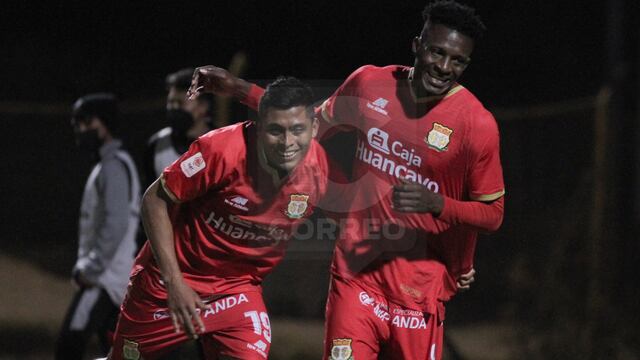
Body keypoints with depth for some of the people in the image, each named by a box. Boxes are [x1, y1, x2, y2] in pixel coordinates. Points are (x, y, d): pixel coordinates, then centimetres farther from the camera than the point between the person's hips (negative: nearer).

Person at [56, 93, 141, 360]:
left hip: (105, 275, -10)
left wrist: (92, 268, -21)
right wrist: (85, 264, 16)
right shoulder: (106, 165, 18)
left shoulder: (114, 166, -13)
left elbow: (116, 225, -22)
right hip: (108, 274, 10)